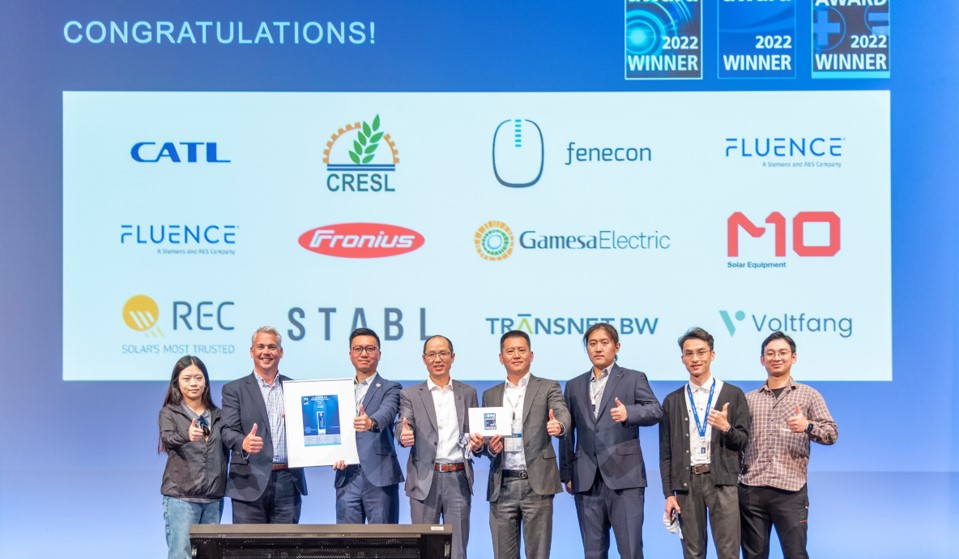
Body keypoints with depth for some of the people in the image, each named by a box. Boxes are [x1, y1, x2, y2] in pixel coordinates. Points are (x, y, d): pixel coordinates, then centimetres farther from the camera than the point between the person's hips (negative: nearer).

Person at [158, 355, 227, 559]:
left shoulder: (217, 415, 13)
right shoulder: (169, 413, 1)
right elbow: (169, 439, -19)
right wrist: (187, 436, -40)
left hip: (214, 497, 4)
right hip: (181, 496, -4)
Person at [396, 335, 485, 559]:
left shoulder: (468, 393, 12)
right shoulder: (410, 395, 5)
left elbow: (476, 433, 13)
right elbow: (402, 427, -9)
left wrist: (477, 444, -10)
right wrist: (404, 436, -32)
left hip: (458, 479, 2)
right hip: (425, 480, -1)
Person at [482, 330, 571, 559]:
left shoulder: (548, 388, 5)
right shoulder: (490, 395, 16)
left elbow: (562, 414, -13)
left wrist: (559, 426, -37)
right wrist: (491, 448, -8)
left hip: (536, 484, -3)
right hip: (501, 486, 3)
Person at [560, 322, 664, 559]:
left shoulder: (634, 379, 5)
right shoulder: (574, 386, 16)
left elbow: (656, 411, -10)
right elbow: (568, 433, 16)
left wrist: (629, 412, -30)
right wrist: (567, 474, 10)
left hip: (624, 478, -3)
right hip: (587, 480, 4)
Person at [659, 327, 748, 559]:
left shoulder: (733, 394, 6)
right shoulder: (672, 401, 11)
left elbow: (743, 441, 4)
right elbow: (666, 452, 11)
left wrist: (726, 428, -18)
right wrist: (668, 494, 4)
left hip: (722, 481, -2)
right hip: (687, 482, 2)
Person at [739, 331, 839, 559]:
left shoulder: (808, 395, 8)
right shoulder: (748, 399, 15)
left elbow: (832, 433, 0)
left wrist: (808, 426, -19)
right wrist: (735, 478, 2)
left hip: (790, 491, -2)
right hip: (751, 489, 2)